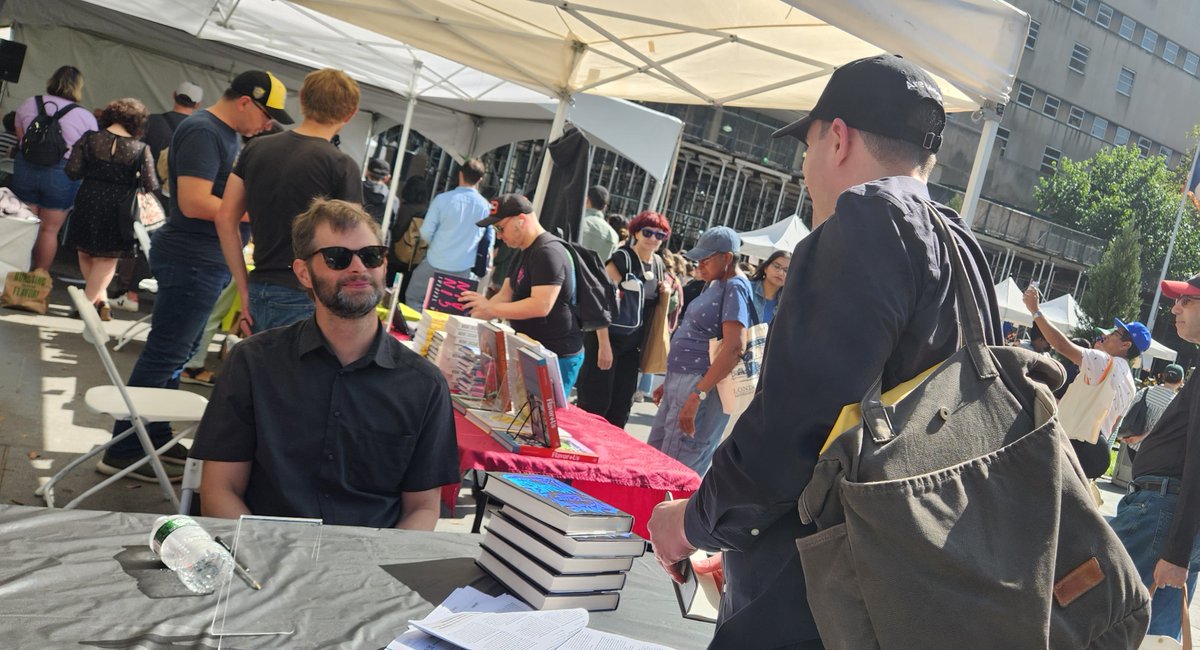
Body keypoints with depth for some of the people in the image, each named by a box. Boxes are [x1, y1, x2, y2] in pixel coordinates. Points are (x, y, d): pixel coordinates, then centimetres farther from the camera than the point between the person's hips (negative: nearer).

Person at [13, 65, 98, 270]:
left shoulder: (29, 104, 3)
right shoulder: (86, 117, -8)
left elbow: (20, 137, 10)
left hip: (26, 169, 3)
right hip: (61, 176, -3)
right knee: (49, 230, 7)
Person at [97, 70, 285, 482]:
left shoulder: (227, 134, 14)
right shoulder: (203, 132, -17)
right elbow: (194, 203, -25)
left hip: (208, 262, 10)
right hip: (193, 262, -10)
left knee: (177, 353, 16)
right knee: (165, 355, -4)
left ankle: (155, 437, 27)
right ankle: (123, 451, 4)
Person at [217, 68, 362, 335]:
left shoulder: (256, 148, 7)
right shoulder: (342, 167, -10)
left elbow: (225, 220, 8)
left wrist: (245, 291, 12)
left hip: (259, 293, 6)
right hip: (303, 300, -5)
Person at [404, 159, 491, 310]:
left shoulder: (443, 199, -10)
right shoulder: (486, 206, -4)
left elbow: (426, 232, -8)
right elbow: (488, 240, 7)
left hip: (435, 264, -2)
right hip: (463, 269, 2)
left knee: (413, 299, 13)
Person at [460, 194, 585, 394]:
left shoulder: (548, 253, -18)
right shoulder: (523, 253, 16)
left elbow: (541, 306, -26)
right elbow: (506, 295, 13)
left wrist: (491, 309, -21)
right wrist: (476, 313, -3)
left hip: (557, 357, -10)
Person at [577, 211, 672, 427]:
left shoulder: (659, 264, 8)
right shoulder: (621, 259, -14)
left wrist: (666, 294, -1)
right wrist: (604, 345, -23)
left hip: (632, 345, 7)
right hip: (607, 339, -7)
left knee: (621, 405, 12)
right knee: (595, 403, -4)